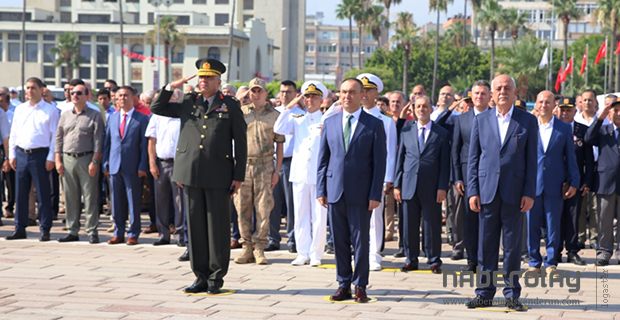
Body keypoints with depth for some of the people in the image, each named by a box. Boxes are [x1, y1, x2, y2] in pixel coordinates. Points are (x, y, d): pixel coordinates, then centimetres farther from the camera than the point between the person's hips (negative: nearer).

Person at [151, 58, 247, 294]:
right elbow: (157, 108, 17)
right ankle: (201, 276, 14)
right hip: (191, 174, 3)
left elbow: (240, 142, 3)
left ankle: (216, 278, 8)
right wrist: (171, 87, 3)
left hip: (218, 175, -3)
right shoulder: (188, 102, 12)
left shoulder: (230, 106, 4)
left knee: (218, 227, 0)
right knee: (195, 226, 6)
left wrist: (239, 176, -2)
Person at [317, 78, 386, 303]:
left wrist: (375, 194, -9)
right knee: (340, 241, 7)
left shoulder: (374, 125, 0)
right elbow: (323, 159, 11)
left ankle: (360, 286, 9)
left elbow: (380, 162, -2)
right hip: (335, 191, 3)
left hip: (361, 193, -3)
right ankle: (343, 285, 15)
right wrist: (321, 190, 4)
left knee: (361, 241, 1)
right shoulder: (330, 122, 10)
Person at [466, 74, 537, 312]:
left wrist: (529, 193, -5)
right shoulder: (481, 120, 8)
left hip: (514, 192, -1)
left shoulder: (528, 121, 4)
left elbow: (531, 160, 2)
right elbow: (473, 158, 7)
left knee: (513, 245, 3)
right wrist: (472, 191, -1)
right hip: (487, 191, 1)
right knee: (486, 245, 5)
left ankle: (512, 294, 11)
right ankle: (485, 292, 12)